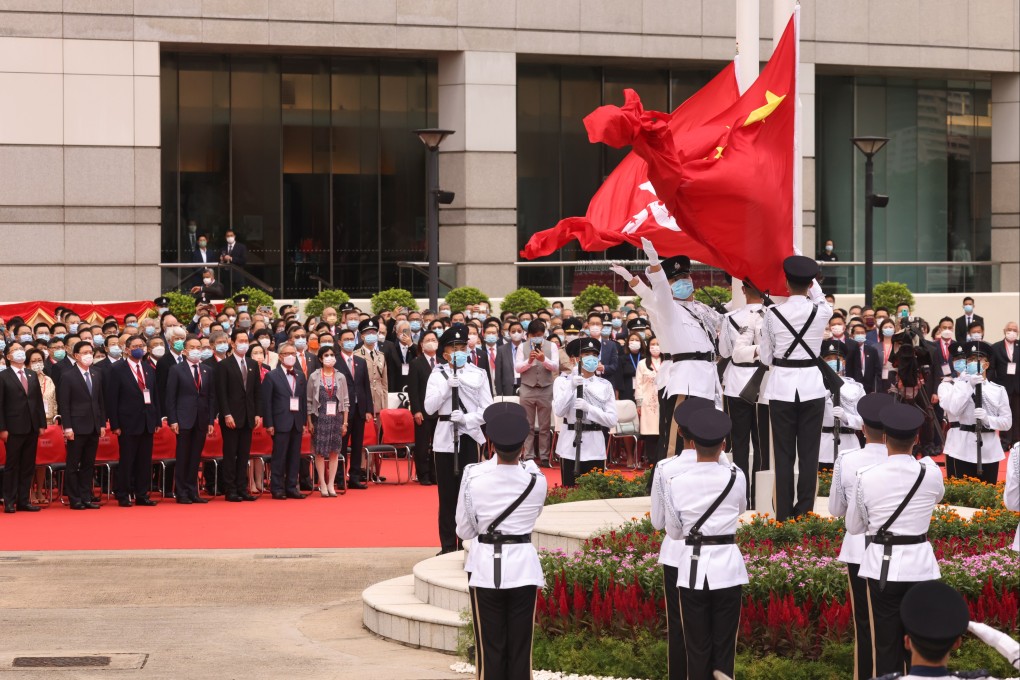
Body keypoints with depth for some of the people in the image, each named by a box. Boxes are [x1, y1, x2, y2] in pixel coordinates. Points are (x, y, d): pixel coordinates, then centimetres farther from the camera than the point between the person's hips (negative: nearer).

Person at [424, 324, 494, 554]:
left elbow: (487, 407, 1)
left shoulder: (478, 374, 5)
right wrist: (448, 386, -11)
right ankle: (448, 545, 8)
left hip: (469, 436, -1)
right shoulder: (438, 375, 7)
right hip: (445, 436, 1)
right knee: (447, 492, 2)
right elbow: (429, 407, -2)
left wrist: (467, 418, -13)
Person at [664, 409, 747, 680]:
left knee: (697, 646, 7)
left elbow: (673, 532, 6)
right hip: (726, 566, 0)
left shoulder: (676, 483, -5)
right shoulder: (736, 477, -5)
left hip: (692, 566, 0)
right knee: (724, 644, 7)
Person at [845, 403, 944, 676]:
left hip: (882, 565, -1)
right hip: (919, 564, 1)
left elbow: (853, 526, 2)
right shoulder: (930, 472, -7)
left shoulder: (867, 477, -11)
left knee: (886, 644, 7)